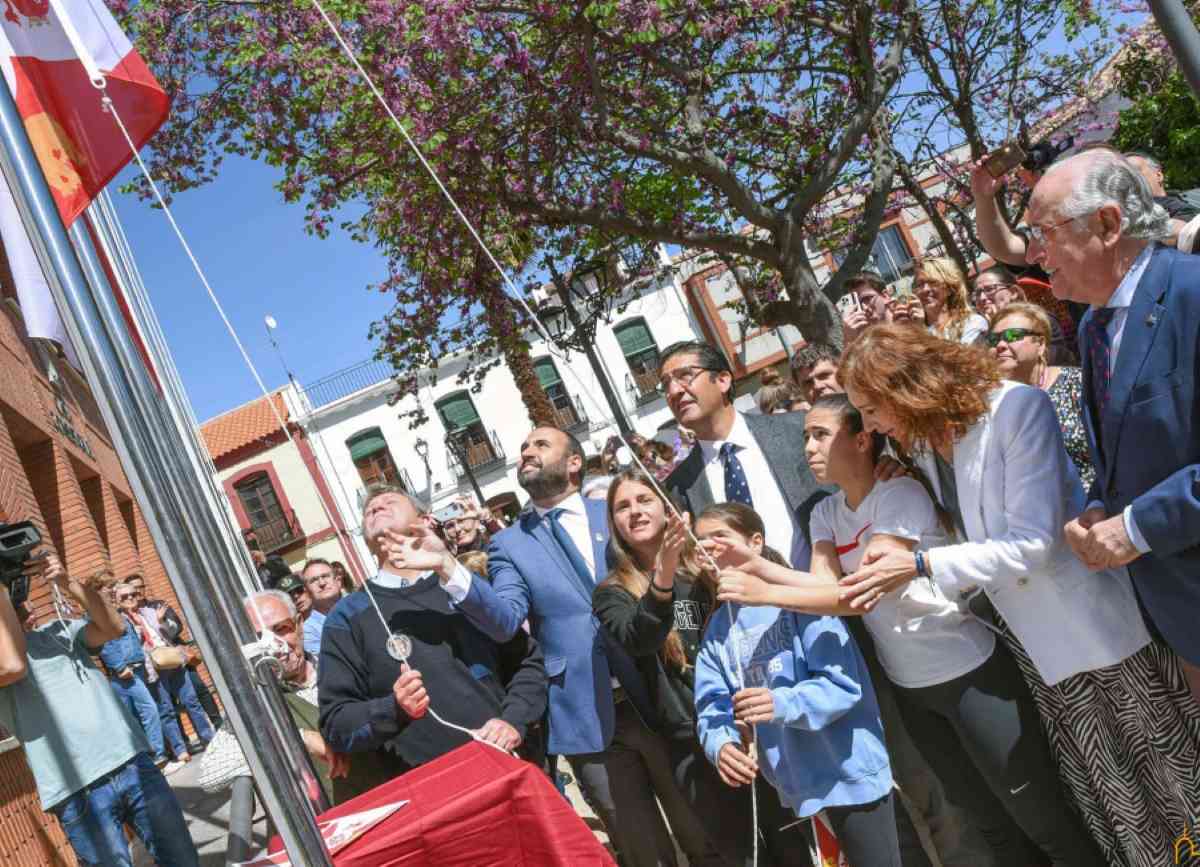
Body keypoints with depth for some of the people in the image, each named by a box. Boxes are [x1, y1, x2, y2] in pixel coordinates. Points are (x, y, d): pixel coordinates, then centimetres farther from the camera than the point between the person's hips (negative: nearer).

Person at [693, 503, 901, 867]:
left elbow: (843, 683, -19)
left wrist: (782, 704, -35)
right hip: (793, 782, 6)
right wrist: (720, 745, -23)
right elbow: (711, 706, -2)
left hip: (850, 771, -6)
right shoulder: (716, 629, 6)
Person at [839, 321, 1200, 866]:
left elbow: (1032, 540, -24)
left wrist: (920, 565, -25)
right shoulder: (923, 443, 2)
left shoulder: (1018, 408, -20)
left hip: (1096, 624, -6)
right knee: (1101, 790, 13)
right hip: (1030, 637, 6)